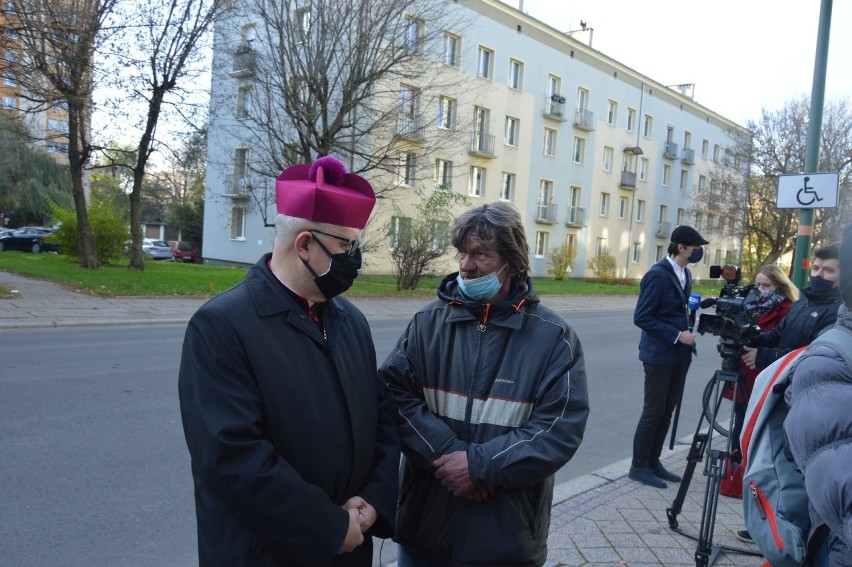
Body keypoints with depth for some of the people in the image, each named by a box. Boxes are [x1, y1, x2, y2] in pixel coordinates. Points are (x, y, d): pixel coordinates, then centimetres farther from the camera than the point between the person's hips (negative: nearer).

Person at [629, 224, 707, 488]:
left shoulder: (685, 273, 10)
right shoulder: (657, 275, -16)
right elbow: (641, 318, -17)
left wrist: (687, 337, 9)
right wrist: (676, 335, -18)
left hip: (679, 354, 8)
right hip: (659, 355, -8)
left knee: (667, 411, 12)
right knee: (654, 411, -1)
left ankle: (653, 461, 24)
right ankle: (639, 466, 12)